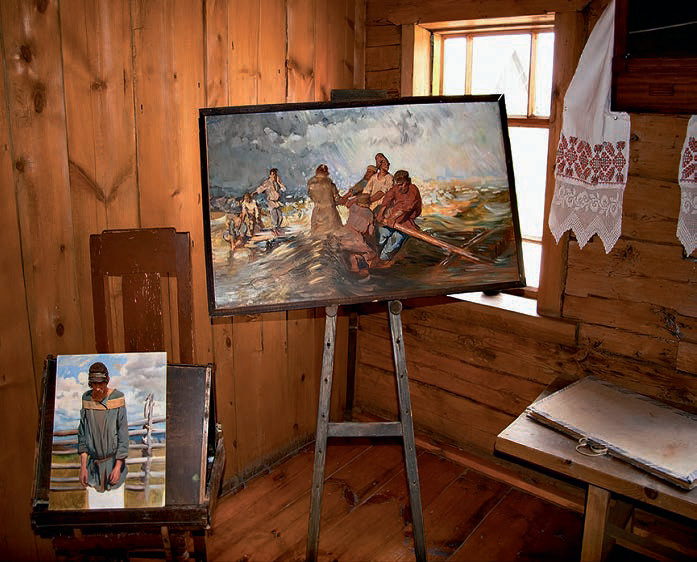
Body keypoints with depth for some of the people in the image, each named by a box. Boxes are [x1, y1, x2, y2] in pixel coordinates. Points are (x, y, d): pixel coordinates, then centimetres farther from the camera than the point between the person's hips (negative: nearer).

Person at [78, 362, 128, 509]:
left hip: (114, 462, -3)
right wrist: (83, 466, 3)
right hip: (94, 465, 3)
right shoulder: (87, 399, 0)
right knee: (94, 507, 6)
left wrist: (118, 466, -13)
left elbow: (123, 434, -10)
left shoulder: (117, 399, -12)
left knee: (116, 506, -2)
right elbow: (82, 434, 6)